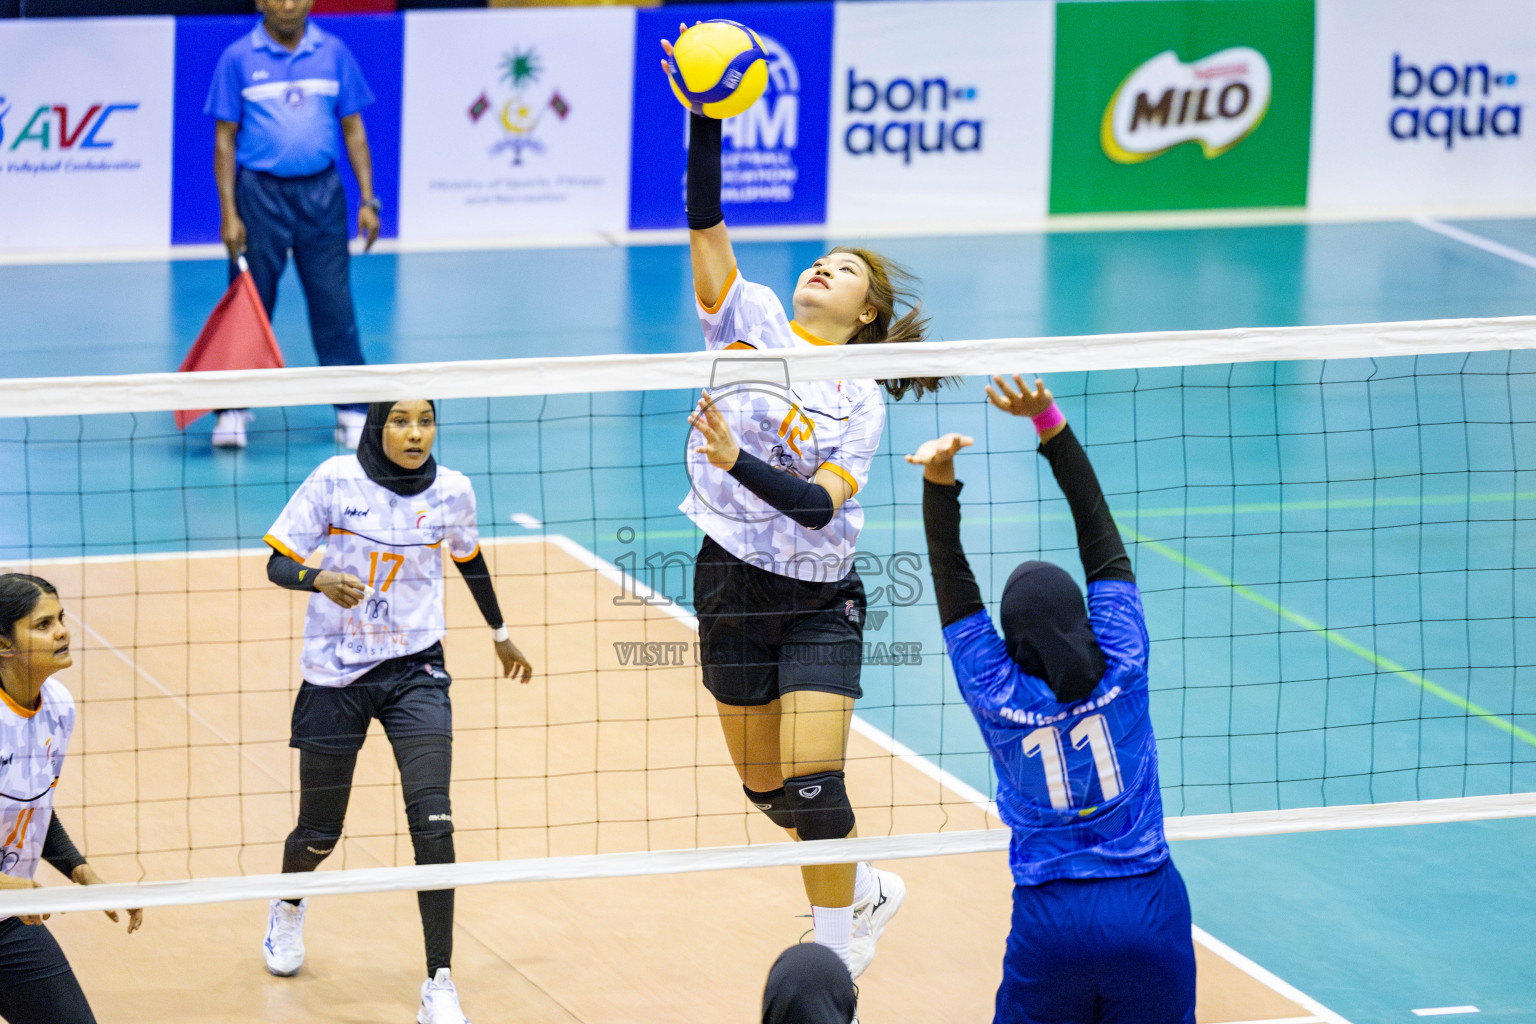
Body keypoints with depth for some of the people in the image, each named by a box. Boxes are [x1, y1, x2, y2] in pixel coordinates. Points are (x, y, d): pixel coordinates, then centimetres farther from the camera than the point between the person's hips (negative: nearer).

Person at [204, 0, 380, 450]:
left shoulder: (334, 54, 4)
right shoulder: (238, 58, -1)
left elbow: (353, 129, 8)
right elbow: (225, 139, 1)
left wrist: (368, 200, 2)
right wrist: (228, 213, -6)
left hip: (321, 193, 1)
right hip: (260, 192, -1)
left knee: (334, 304, 0)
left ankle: (351, 413, 7)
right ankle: (232, 412, 11)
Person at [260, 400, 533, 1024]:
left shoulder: (451, 492, -4)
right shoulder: (335, 480, -11)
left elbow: (469, 560, 17)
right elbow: (277, 563, -8)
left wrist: (500, 634, 29)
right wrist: (321, 579, -30)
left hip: (414, 669, 1)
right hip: (335, 673, -1)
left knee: (432, 820, -17)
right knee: (320, 832, 11)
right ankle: (289, 906, 49)